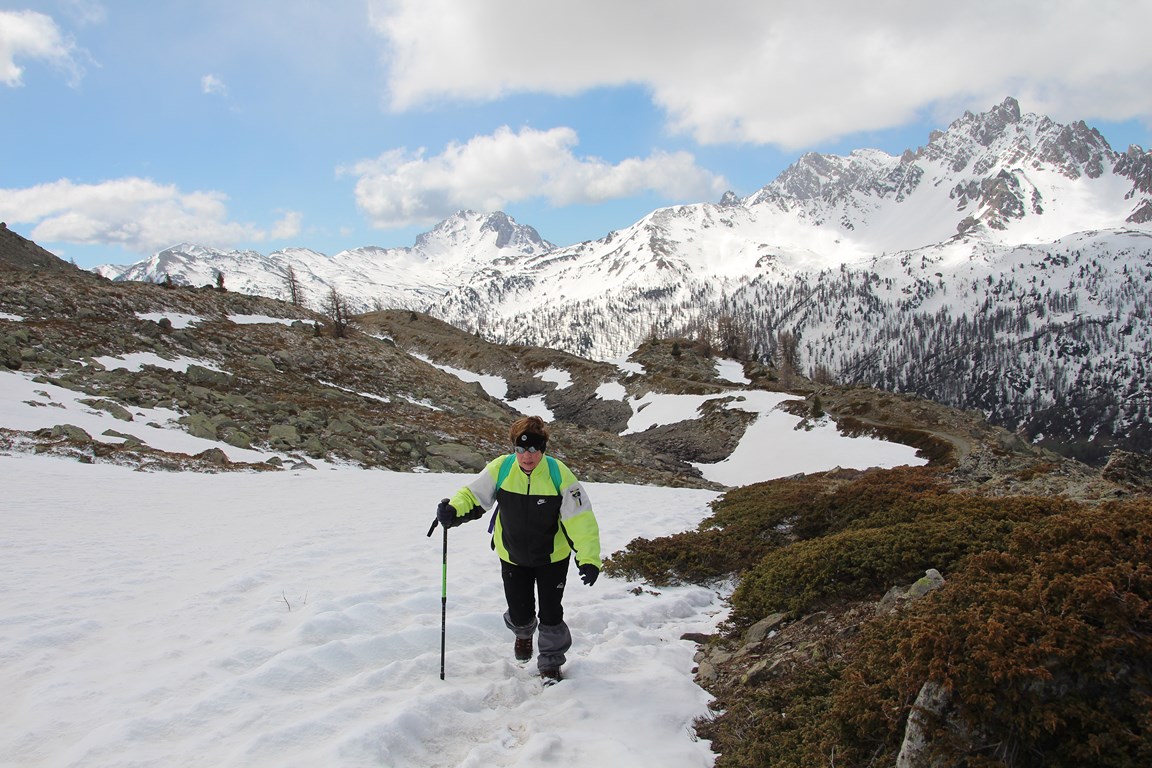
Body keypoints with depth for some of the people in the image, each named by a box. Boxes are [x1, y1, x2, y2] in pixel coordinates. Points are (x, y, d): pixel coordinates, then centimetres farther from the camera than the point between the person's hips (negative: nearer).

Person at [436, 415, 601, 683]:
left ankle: (551, 663, 28)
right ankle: (523, 632, 48)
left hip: (553, 557, -2)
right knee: (519, 615, 8)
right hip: (512, 557, 2)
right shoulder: (500, 468, -17)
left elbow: (580, 519, -20)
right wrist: (453, 511, -30)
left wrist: (589, 558, -28)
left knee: (551, 615, 0)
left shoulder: (559, 474, -22)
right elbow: (473, 495, -8)